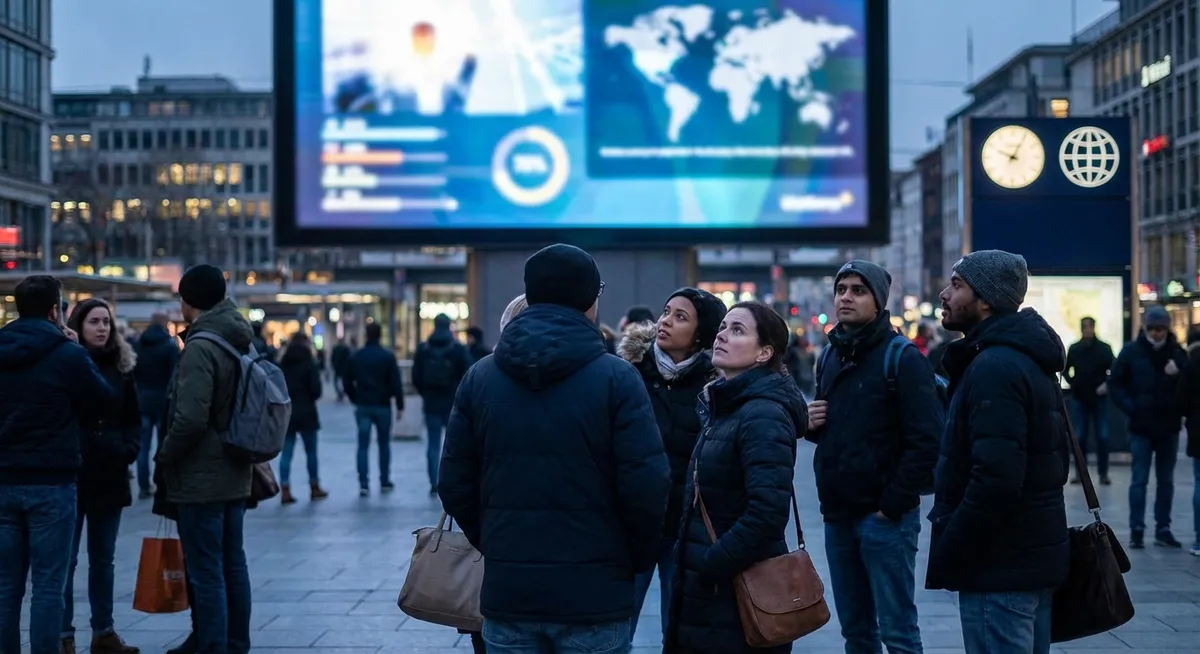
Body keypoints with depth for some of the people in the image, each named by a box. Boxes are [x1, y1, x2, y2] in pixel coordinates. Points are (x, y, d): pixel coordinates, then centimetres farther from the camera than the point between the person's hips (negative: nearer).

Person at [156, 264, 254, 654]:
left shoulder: (200, 346, -18)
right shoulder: (240, 342, 9)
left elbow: (190, 419, -23)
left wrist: (164, 457, -9)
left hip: (201, 479, -9)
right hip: (235, 475, 9)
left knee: (206, 573, -5)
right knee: (233, 565, 14)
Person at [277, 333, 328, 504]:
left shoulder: (282, 364, 4)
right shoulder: (309, 363, -6)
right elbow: (316, 390, -12)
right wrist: (308, 398, 7)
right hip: (306, 413, -3)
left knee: (286, 453, 3)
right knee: (311, 452, 11)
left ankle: (285, 491, -2)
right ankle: (314, 488, 19)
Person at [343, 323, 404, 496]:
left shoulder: (355, 357, 3)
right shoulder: (388, 356, -7)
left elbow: (347, 382, 8)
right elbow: (396, 383, -9)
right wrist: (400, 405, -3)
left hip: (362, 406, 2)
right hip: (382, 406, -2)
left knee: (363, 445, 1)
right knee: (384, 444, 12)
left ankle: (364, 484, -9)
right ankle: (385, 482, 16)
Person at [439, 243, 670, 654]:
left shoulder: (480, 377, 3)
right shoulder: (615, 378, -8)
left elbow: (455, 485, 4)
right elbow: (647, 486, -13)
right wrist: (637, 559, 4)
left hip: (507, 590, 3)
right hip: (594, 593, -3)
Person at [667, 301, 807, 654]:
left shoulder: (763, 416, -17)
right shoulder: (724, 407, 13)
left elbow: (768, 512, -26)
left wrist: (709, 565, -21)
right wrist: (695, 563, 11)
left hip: (741, 597, -9)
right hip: (707, 594, 9)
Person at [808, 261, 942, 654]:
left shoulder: (902, 358, -10)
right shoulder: (830, 357, 14)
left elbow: (926, 440, -17)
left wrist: (892, 505, -17)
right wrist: (812, 424, 2)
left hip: (884, 516, -7)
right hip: (837, 515, 7)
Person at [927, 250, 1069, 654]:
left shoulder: (994, 367, -19)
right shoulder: (1028, 359, 14)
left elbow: (995, 479, -27)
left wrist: (947, 552, -18)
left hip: (1000, 566, -10)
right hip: (1034, 556, 10)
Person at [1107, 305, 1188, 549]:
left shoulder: (1177, 353, 2)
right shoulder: (1131, 351, -3)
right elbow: (1114, 384, -1)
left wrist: (1181, 410, -14)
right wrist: (1131, 409, -11)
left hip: (1169, 427, 3)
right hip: (1141, 428, -2)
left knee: (1166, 481, 8)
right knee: (1139, 480, -2)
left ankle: (1163, 530, 14)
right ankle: (1137, 530, 0)